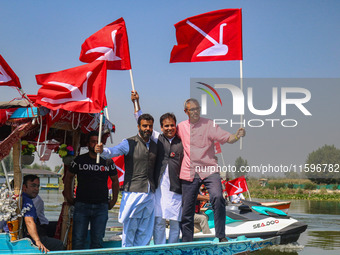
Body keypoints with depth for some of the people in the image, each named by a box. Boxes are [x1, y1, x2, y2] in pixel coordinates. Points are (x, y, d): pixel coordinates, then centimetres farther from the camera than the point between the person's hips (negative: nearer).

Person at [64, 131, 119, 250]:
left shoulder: (108, 162, 7)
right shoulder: (79, 160, 4)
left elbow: (115, 181, 19)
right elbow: (68, 177, 15)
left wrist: (114, 200, 13)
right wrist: (69, 197, 9)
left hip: (101, 207, 1)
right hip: (81, 205, -1)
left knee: (97, 241, 3)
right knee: (78, 240, -3)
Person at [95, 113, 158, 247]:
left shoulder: (154, 145, 13)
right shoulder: (129, 143, -2)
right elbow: (113, 151, -18)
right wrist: (102, 150, -38)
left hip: (150, 194, 5)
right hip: (133, 192, -5)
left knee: (145, 232, 10)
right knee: (129, 229, -1)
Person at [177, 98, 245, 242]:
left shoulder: (209, 125, 1)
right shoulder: (181, 127, 9)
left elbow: (227, 138, -8)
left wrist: (237, 136, -28)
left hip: (209, 171, -3)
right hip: (189, 172, 3)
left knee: (217, 197, -27)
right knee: (187, 211, 7)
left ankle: (221, 236, -20)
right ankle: (186, 242, 23)